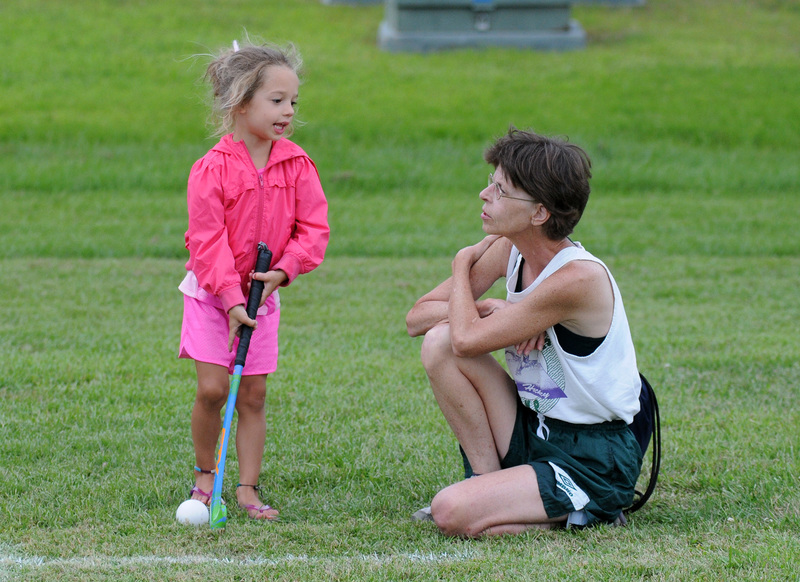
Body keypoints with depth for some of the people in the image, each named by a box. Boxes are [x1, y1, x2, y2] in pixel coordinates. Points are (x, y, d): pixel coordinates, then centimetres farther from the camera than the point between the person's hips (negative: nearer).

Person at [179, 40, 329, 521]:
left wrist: (283, 270, -18)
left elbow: (314, 228, -3)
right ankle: (205, 474, 13)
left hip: (263, 294, 3)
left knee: (253, 394, 3)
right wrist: (231, 298, -22)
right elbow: (208, 240, -17)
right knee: (212, 388, -9)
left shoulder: (297, 164, -5)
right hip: (211, 293, -3)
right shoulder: (213, 169, -17)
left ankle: (249, 489, 8)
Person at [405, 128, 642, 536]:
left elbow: (466, 341, -23)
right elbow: (417, 317, 3)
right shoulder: (509, 250, 1)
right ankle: (488, 480, 1)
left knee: (453, 514, -25)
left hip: (594, 465, -8)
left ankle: (579, 516, -2)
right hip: (534, 432, 8)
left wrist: (463, 264, -4)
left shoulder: (578, 278, -24)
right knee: (438, 341, -9)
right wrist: (493, 310, -15)